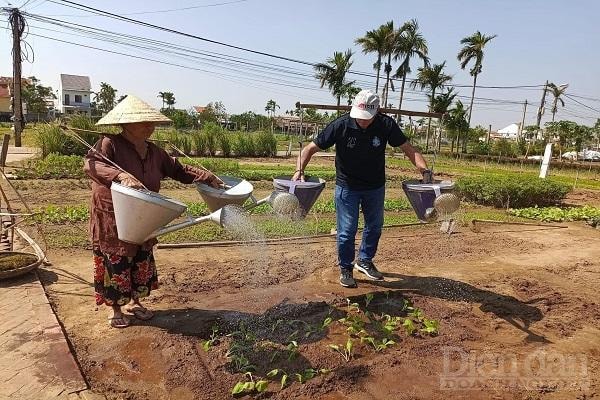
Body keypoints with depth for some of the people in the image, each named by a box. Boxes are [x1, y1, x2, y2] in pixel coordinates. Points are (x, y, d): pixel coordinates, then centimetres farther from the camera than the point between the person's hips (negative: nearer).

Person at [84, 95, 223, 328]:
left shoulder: (154, 152, 3)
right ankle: (115, 309, 28)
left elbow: (178, 170, 8)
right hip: (112, 222, -6)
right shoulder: (110, 144, -16)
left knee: (141, 262, 17)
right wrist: (121, 175, -48)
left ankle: (134, 302, 38)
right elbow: (91, 163, -31)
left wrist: (207, 178, -1)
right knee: (116, 265, 8)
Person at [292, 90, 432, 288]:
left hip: (375, 187, 3)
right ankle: (345, 268, 22)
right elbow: (311, 148, -16)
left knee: (374, 227, 16)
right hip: (347, 186, -3)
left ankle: (364, 261, 39)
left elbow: (408, 149, -9)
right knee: (347, 230, 0)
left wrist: (424, 169, -24)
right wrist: (300, 170, -31)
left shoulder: (386, 125, -15)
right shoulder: (341, 125, -21)